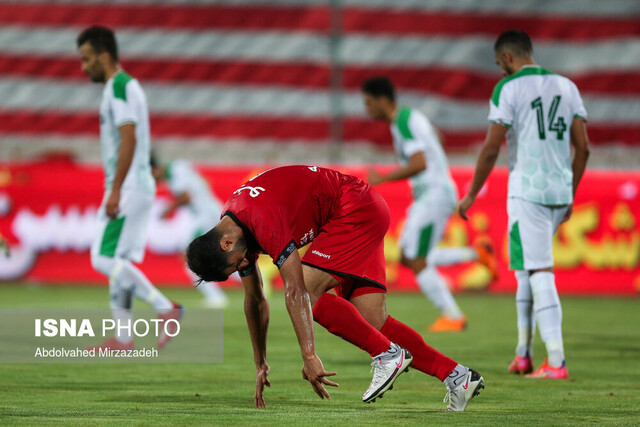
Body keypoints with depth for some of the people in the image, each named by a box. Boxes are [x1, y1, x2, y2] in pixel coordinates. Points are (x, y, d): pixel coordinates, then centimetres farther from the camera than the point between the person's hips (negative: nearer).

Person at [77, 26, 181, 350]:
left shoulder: (119, 87, -12)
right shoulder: (126, 86, 20)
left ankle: (165, 308, -14)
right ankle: (122, 338, 7)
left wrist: (115, 190, -24)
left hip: (128, 188, -10)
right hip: (136, 187, 10)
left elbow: (129, 139, -21)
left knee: (106, 259, -13)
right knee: (115, 261, 8)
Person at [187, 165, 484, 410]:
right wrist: (260, 365, 15)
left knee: (307, 293, -20)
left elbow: (295, 291, -33)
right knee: (373, 322, -1)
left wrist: (309, 356, -35)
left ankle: (388, 354, -15)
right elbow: (255, 300, 13)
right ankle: (457, 376, 0)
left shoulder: (262, 220, -28)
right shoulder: (234, 229, 2)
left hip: (357, 210, -9)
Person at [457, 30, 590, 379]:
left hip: (527, 192, -6)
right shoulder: (566, 87, 12)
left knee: (540, 274, -7)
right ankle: (523, 354, 21)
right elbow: (583, 147, 11)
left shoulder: (508, 88, -6)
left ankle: (556, 363, -12)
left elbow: (491, 149, -9)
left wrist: (471, 196, 1)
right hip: (560, 193, 6)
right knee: (525, 268, 19)